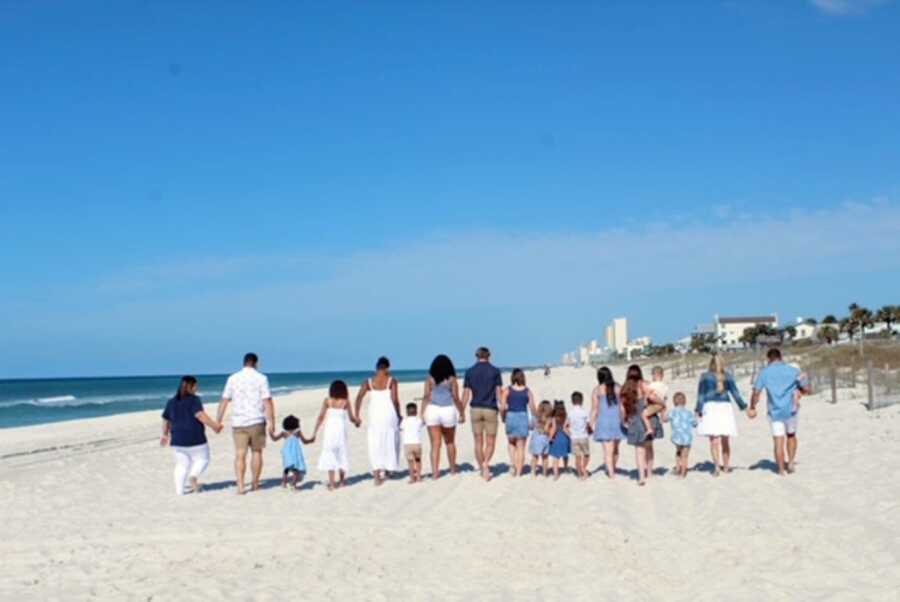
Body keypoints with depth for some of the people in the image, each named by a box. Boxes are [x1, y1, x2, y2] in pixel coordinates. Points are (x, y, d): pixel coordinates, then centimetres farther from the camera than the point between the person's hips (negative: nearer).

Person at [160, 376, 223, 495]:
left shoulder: (171, 402, 10)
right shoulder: (194, 400, -8)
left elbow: (166, 420, 19)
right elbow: (200, 415, -21)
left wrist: (165, 434, 33)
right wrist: (215, 425, -18)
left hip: (177, 440, 5)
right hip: (195, 439, -5)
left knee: (181, 464, 12)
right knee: (202, 460, 9)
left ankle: (179, 490, -1)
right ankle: (193, 476, -17)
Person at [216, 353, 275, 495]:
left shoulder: (233, 378, 5)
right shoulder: (261, 378, -2)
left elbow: (224, 401, 4)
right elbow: (267, 402, -9)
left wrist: (217, 421, 9)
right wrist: (271, 422, -8)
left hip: (238, 422, 2)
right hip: (256, 421, -1)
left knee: (240, 455, 0)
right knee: (257, 452, 12)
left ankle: (240, 486, -8)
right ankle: (254, 484, 18)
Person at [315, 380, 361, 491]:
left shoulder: (327, 401, -1)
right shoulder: (345, 402, 0)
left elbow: (321, 417, -6)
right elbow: (351, 418, 5)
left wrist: (315, 432, -2)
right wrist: (358, 421, 27)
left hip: (329, 430, 0)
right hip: (341, 430, 0)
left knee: (330, 456, 3)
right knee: (342, 454, 16)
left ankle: (332, 483, -1)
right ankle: (341, 480, 25)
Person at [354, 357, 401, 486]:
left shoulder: (369, 382, 4)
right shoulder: (391, 381, -2)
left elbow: (359, 397, -6)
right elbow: (395, 399, -10)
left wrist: (356, 416, -6)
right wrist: (399, 415, 2)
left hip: (375, 416, 2)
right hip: (389, 415, -1)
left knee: (375, 445, 6)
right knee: (390, 442, 17)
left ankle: (377, 475, -1)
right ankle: (386, 470, 26)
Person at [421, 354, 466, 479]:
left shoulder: (430, 379, 2)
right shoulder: (452, 379, -1)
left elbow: (426, 397, -4)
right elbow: (456, 398, -3)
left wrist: (422, 413, -3)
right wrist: (462, 413, 4)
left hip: (432, 410, 0)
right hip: (448, 411, 0)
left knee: (435, 444, 1)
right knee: (450, 442, 19)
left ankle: (435, 472, -7)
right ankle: (453, 468, 29)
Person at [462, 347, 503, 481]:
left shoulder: (470, 372, 4)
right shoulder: (495, 371, 0)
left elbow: (466, 394, 3)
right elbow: (498, 392, -4)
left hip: (475, 409, 2)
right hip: (490, 409, -1)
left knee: (478, 442, 10)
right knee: (490, 442, 4)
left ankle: (482, 469, 15)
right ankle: (486, 464, -20)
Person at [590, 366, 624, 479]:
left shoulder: (597, 390, -3)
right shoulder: (618, 388, 2)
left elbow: (594, 409, -4)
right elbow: (622, 406, 2)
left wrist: (591, 424, 1)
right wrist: (624, 420, 11)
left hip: (604, 421, -3)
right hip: (617, 420, 3)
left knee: (608, 450, -3)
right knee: (615, 449, 19)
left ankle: (611, 473, -10)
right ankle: (613, 470, 33)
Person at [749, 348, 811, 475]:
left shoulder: (765, 372, -1)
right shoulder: (793, 371, 1)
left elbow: (756, 393, -8)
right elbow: (807, 390, 1)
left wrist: (752, 408, 6)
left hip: (775, 412, -1)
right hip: (790, 411, 1)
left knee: (778, 441, 5)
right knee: (791, 436, 22)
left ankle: (782, 470, 5)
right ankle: (791, 462, 11)